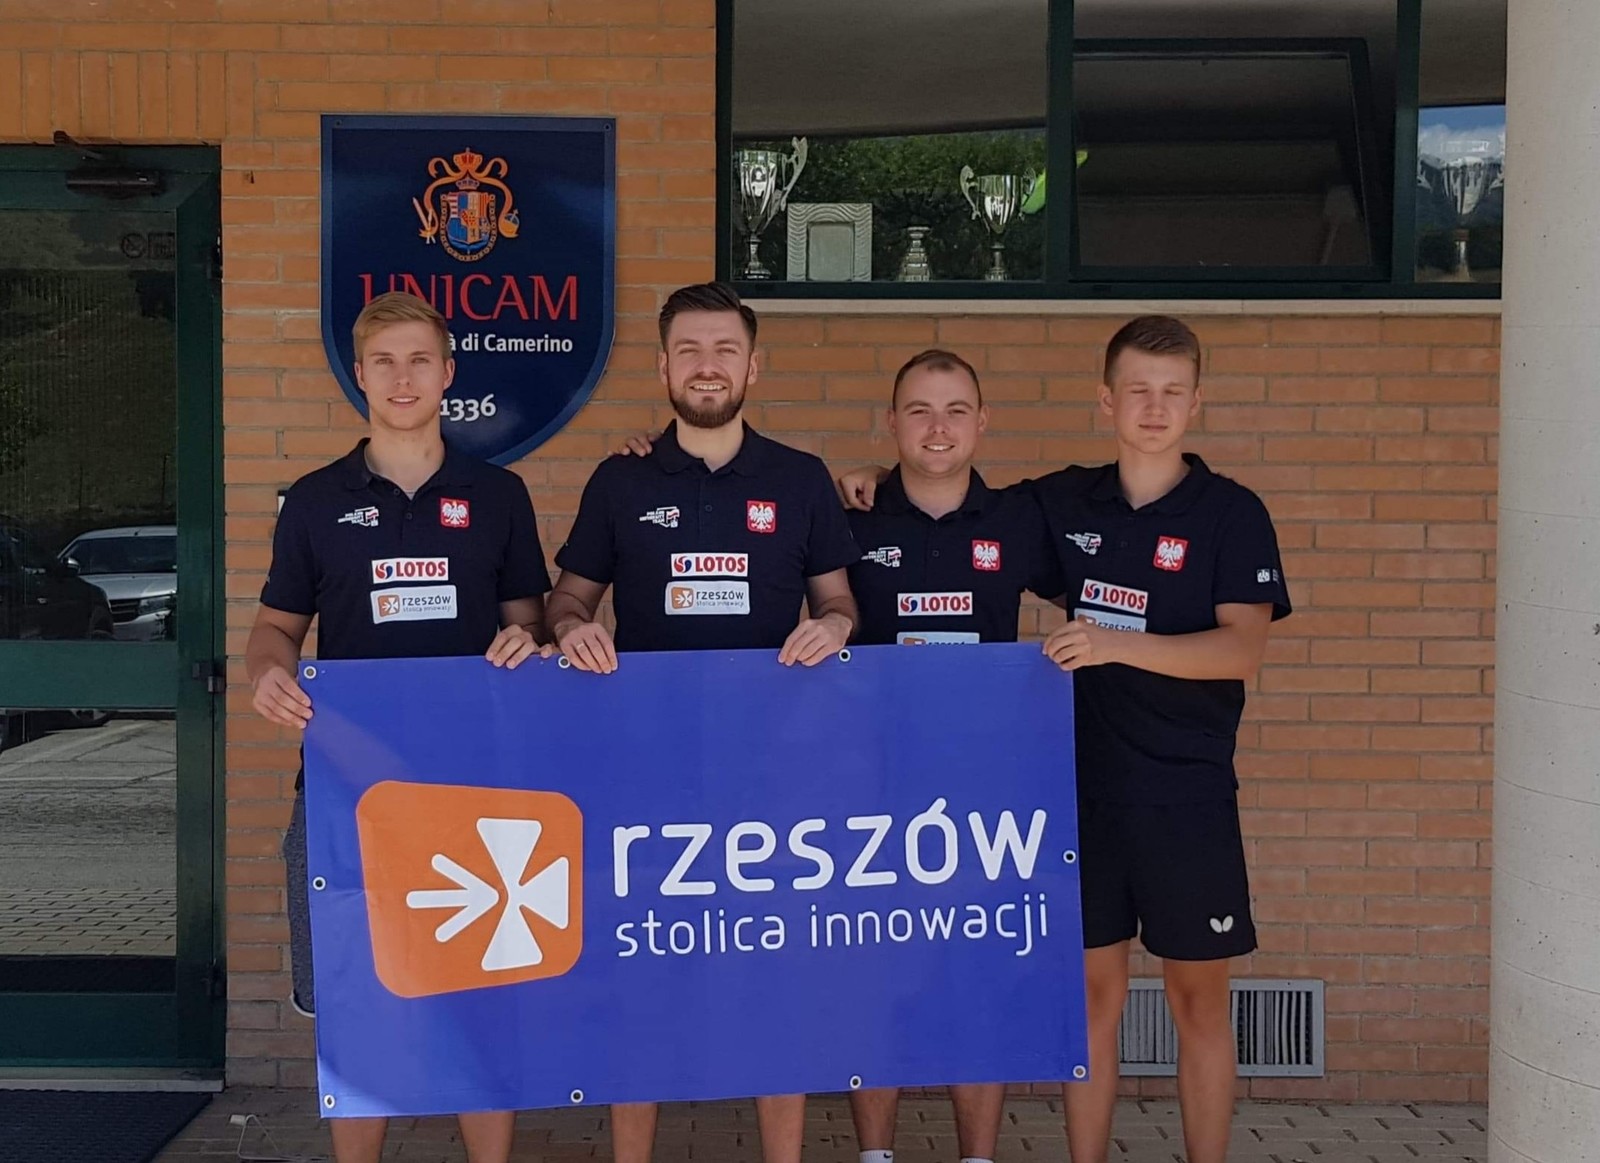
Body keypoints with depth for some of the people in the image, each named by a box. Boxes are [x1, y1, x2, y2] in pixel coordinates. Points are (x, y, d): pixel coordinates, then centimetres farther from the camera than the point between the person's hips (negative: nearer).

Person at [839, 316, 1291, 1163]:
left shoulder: (1231, 513, -3)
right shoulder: (1063, 503, 6)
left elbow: (1242, 649, -14)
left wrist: (1116, 644, -26)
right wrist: (879, 486, 1)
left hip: (1187, 790, -2)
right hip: (1079, 781, 2)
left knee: (1198, 997, 8)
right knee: (1091, 988, 8)